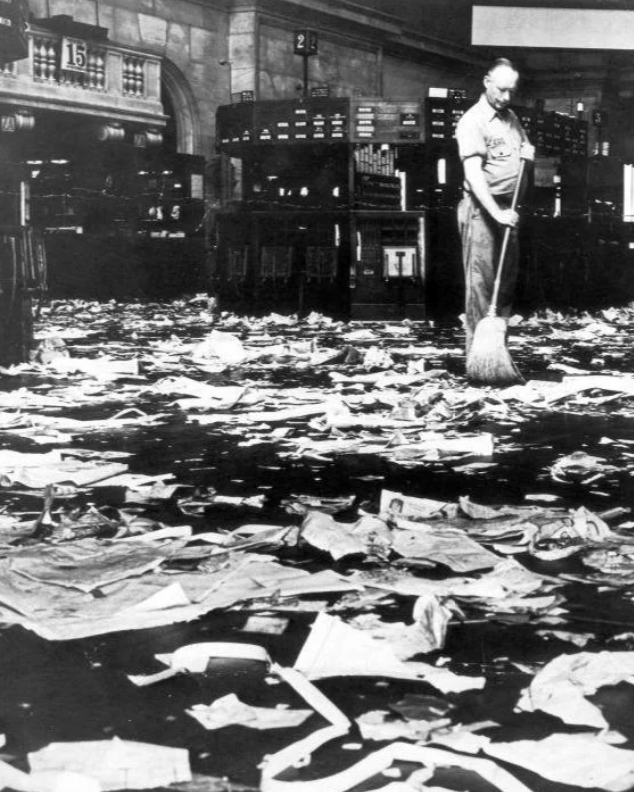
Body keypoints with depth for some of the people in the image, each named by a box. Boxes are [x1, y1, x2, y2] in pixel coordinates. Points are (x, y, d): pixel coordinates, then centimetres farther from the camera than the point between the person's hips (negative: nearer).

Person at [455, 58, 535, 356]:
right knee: (480, 279, -7)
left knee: (508, 275, 10)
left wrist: (528, 152, 3)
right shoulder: (472, 121, -11)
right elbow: (473, 173, -20)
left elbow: (524, 148, 29)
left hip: (507, 208, 8)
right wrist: (496, 212, -28)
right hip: (481, 208, -8)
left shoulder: (511, 117, 12)